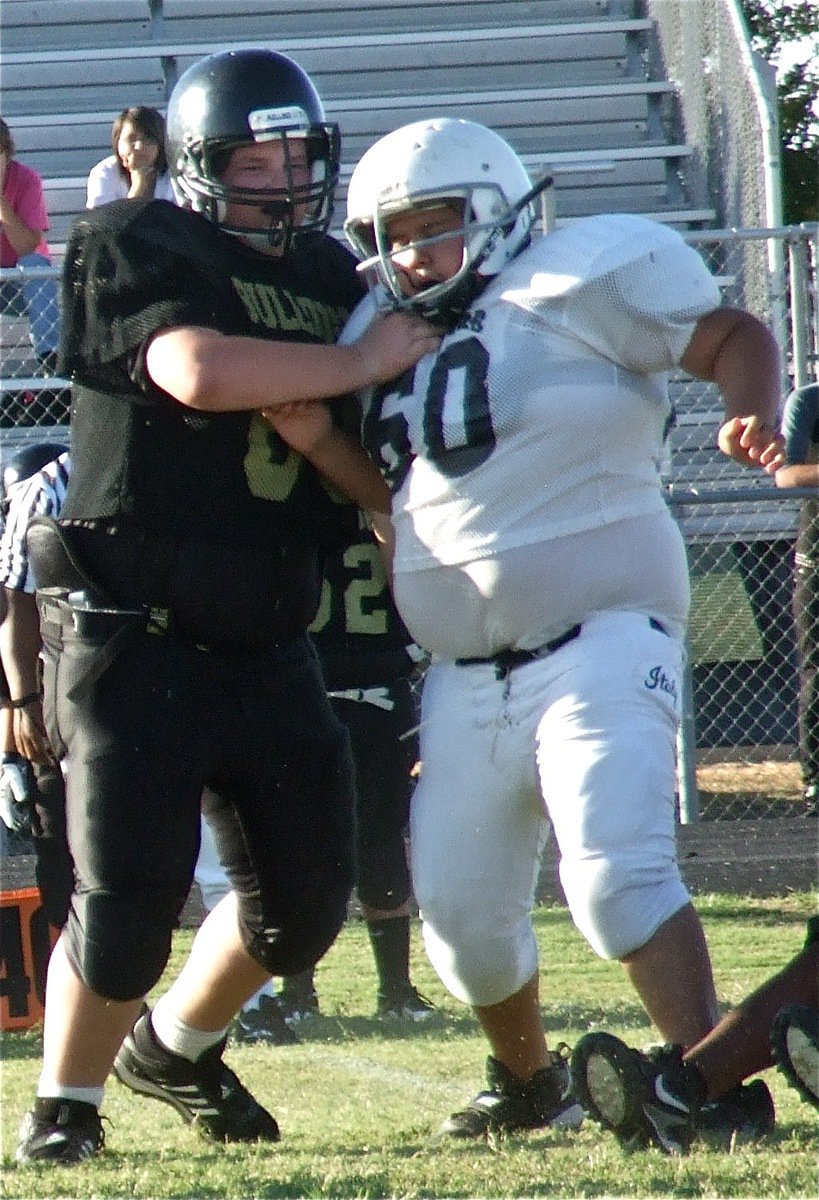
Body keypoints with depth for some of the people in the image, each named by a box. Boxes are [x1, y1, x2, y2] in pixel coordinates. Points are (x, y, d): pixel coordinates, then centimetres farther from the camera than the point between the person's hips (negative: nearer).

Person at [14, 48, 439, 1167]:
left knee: (305, 894, 10)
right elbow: (197, 370, -26)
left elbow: (360, 470, 12)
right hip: (136, 639, -7)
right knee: (128, 898, -8)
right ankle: (63, 1105, 13)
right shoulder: (137, 250, -7)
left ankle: (177, 1045, 35)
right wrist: (360, 362, -17)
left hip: (267, 644, 7)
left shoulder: (329, 279, 12)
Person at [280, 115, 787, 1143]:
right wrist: (312, 438, -2)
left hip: (598, 639, -7)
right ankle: (528, 1082, 32)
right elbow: (379, 497, 17)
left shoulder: (579, 278, -5)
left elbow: (733, 339, -3)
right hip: (466, 674, 7)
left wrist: (751, 421, -23)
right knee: (459, 907, 8)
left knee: (615, 875, -22)